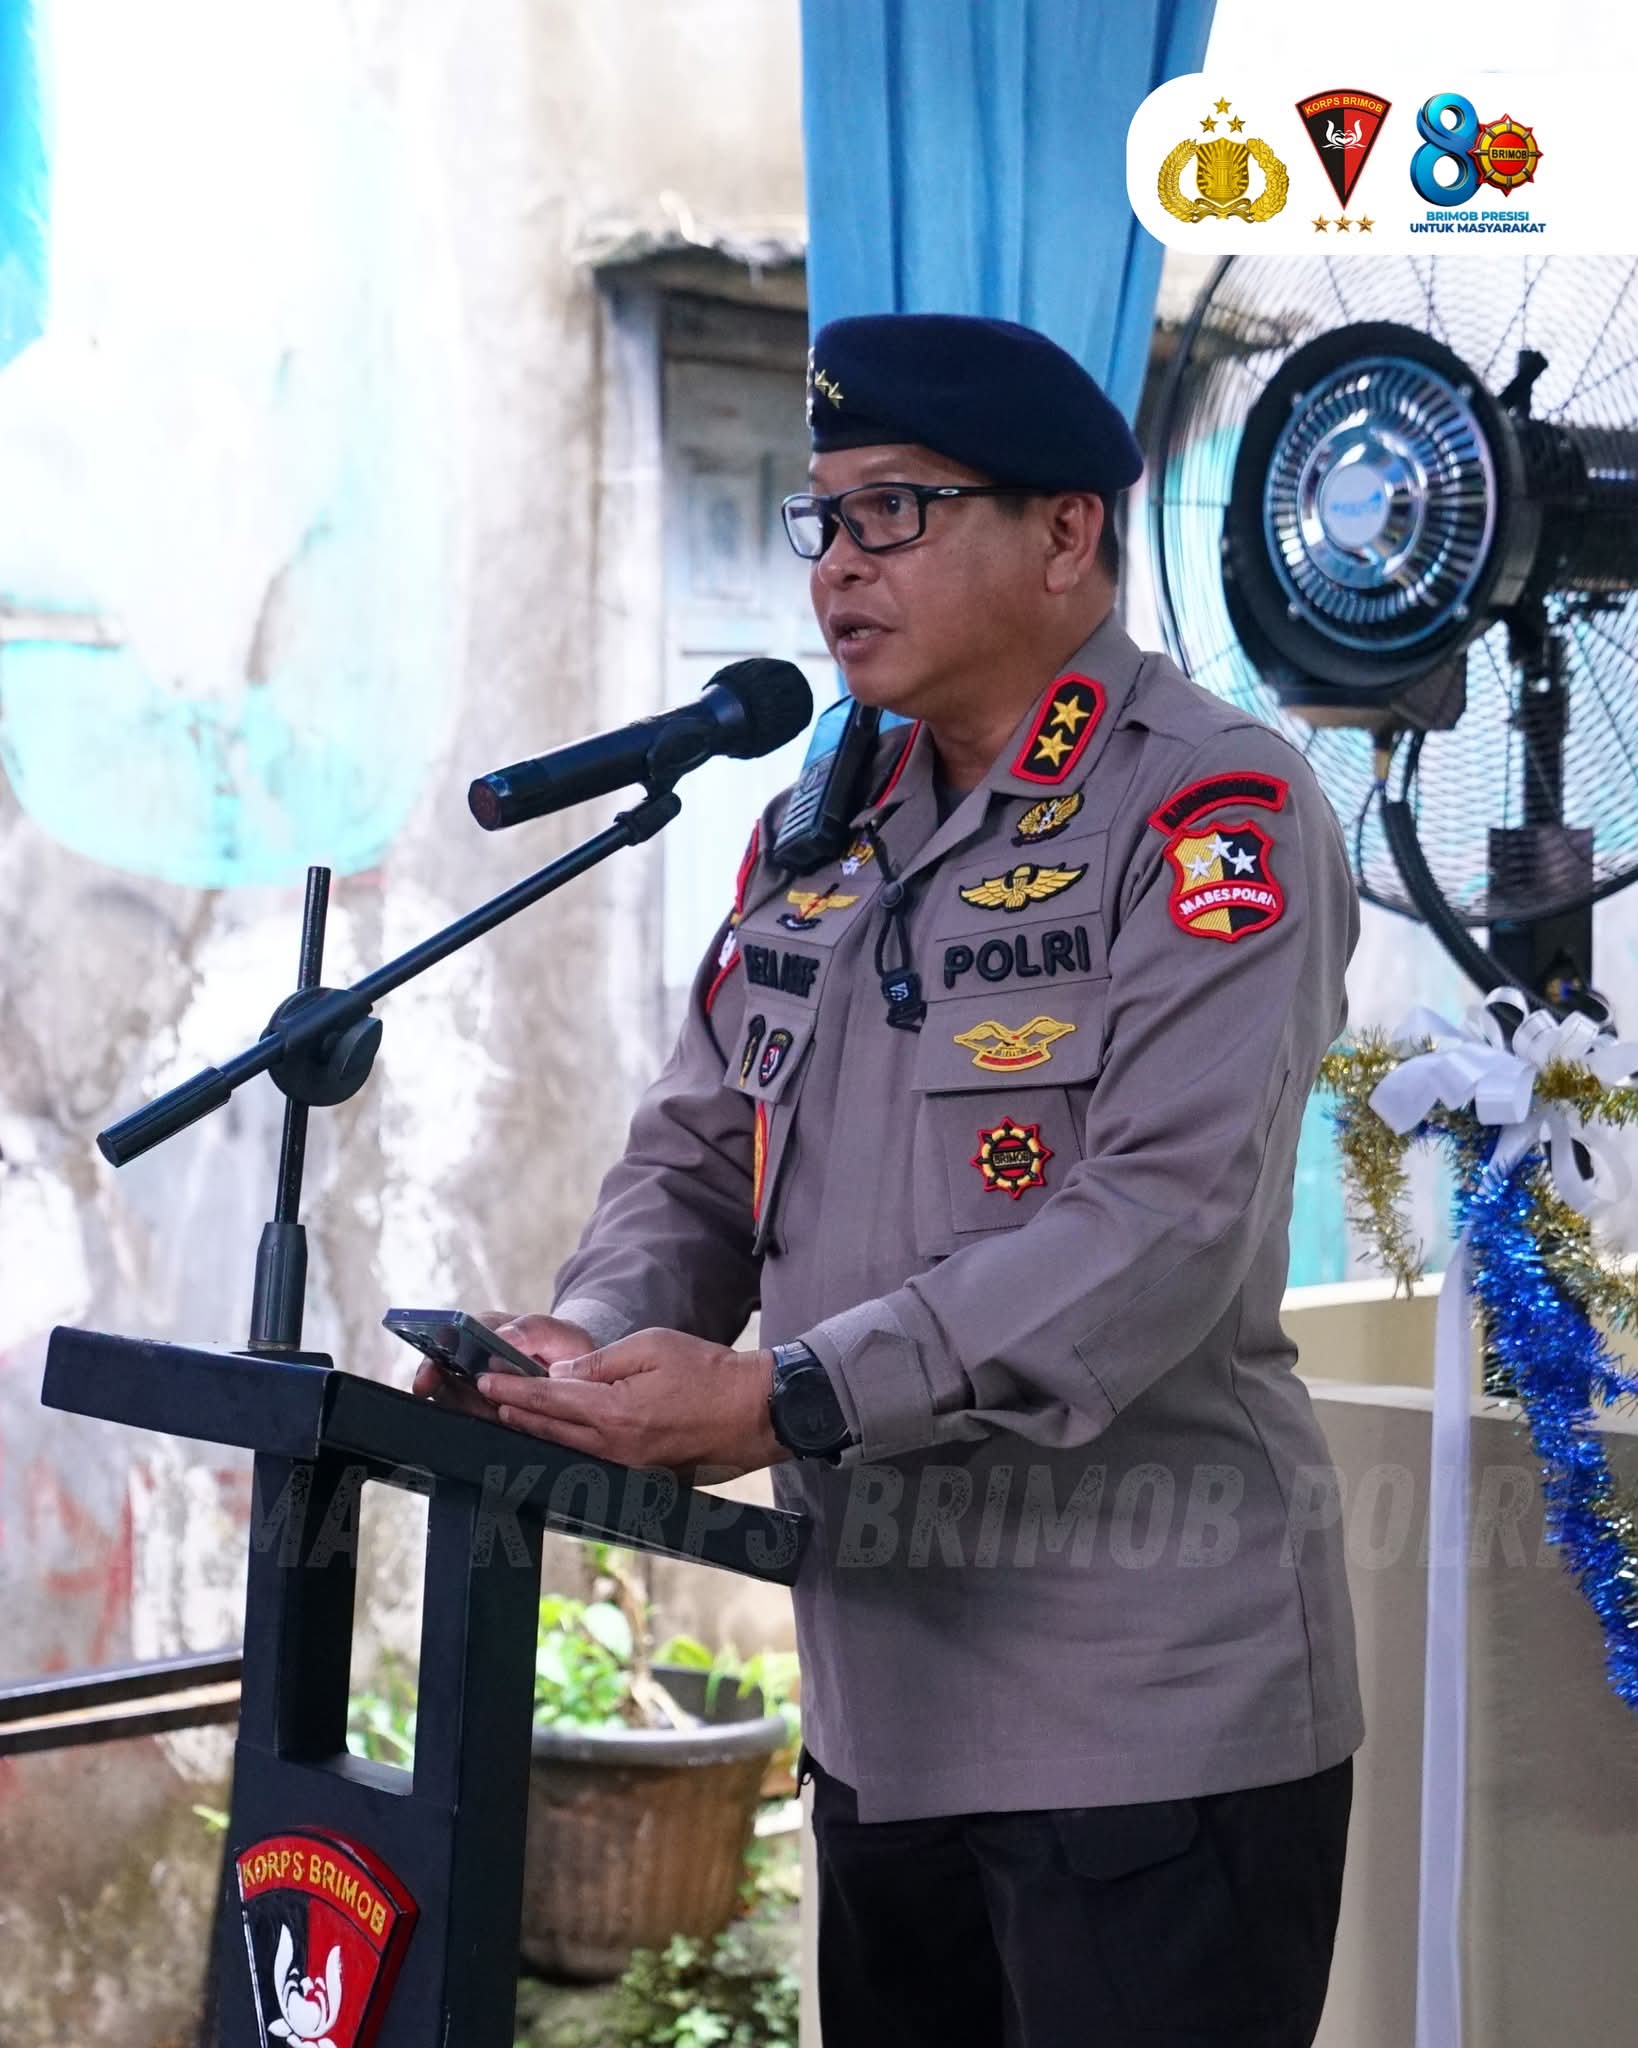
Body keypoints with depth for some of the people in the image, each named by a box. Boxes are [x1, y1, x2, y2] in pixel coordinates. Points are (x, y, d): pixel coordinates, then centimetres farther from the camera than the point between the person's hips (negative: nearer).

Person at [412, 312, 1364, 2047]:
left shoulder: (1212, 813, -11)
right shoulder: (820, 828, 13)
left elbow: (1168, 1221, -22)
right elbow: (698, 1151, 16)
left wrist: (784, 1400, -25)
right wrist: (598, 1337, -6)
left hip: (1145, 1713, -7)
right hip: (877, 1702, 7)